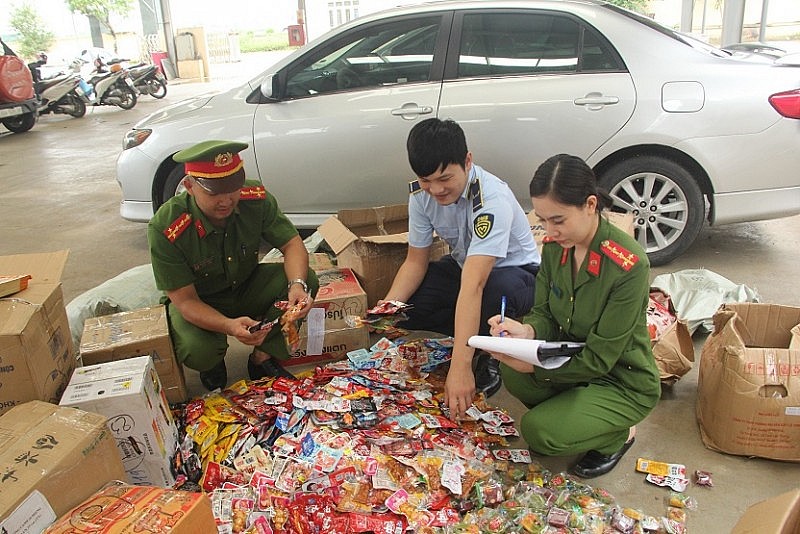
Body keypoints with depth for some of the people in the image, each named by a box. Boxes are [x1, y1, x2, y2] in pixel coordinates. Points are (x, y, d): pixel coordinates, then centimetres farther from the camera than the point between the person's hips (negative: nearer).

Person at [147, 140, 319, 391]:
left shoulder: (257, 198, -20)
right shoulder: (164, 229, -29)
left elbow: (292, 244, -13)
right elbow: (185, 301, -26)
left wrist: (297, 284, -36)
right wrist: (229, 326, -45)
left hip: (247, 289, 3)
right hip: (199, 304, -3)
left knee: (307, 281, -23)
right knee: (197, 352, -34)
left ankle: (263, 358, -8)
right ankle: (213, 363, 6)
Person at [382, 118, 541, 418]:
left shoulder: (493, 200, -35)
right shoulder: (421, 193, -15)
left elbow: (473, 285, -44)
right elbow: (416, 261, -7)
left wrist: (459, 366, -48)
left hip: (515, 272, -5)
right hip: (464, 264, 6)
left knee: (499, 290, -42)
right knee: (402, 306, -18)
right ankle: (477, 334, 2)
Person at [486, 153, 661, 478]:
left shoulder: (629, 265, -28)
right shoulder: (554, 246, -9)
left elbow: (599, 359, -24)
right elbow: (546, 315, -1)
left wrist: (531, 365, -31)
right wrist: (527, 331, -24)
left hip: (623, 383, -5)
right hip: (572, 359, 6)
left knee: (538, 432, -23)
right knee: (512, 373, -24)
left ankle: (618, 434, 7)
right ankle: (571, 412, 6)